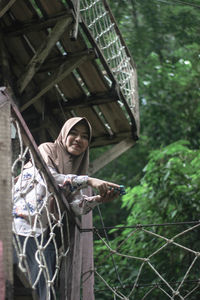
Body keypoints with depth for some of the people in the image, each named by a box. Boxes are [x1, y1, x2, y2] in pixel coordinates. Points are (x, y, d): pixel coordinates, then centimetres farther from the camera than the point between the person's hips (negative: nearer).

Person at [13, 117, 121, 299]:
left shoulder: (77, 167, 16)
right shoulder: (46, 150, 2)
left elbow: (77, 207, 2)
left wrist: (98, 200, -18)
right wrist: (89, 181, -23)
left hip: (45, 232, 6)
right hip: (23, 227, -6)